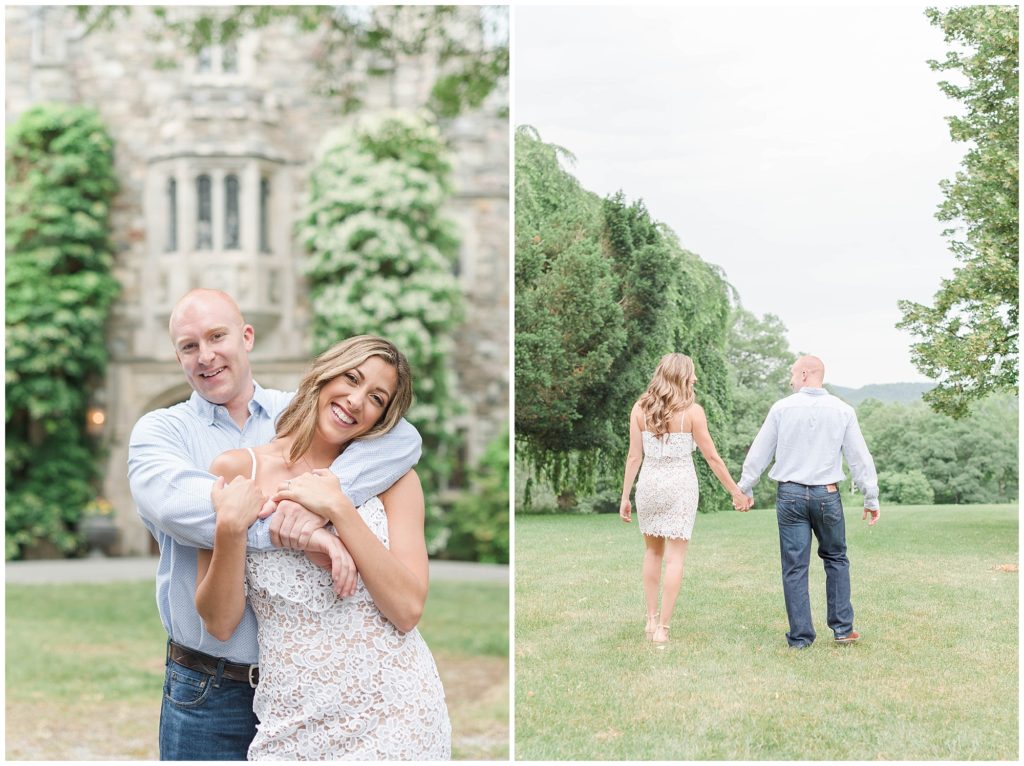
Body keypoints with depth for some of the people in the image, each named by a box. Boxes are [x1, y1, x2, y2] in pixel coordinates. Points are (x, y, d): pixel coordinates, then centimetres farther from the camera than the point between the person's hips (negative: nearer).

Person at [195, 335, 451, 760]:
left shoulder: (393, 479, 0)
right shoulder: (238, 469, -1)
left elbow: (408, 609, -11)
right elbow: (219, 622, -2)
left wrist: (339, 508, -15)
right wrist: (231, 531, -18)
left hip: (396, 713, 0)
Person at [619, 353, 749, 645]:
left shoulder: (640, 408, 0)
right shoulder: (692, 411, -8)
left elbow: (634, 456, 0)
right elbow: (712, 457, -5)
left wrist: (625, 497, 6)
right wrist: (735, 492, 4)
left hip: (649, 484, 3)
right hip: (681, 486, -3)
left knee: (653, 551, 20)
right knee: (675, 557, 1)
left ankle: (651, 619, 21)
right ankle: (663, 628, -2)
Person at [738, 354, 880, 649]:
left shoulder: (782, 408, -2)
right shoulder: (843, 411, 0)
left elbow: (759, 452, 2)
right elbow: (859, 457, 2)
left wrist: (745, 488, 14)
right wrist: (871, 497, 9)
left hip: (790, 494, -1)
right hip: (827, 494, 1)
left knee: (795, 567, 3)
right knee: (836, 559, 18)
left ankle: (800, 636, 5)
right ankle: (842, 627, 15)